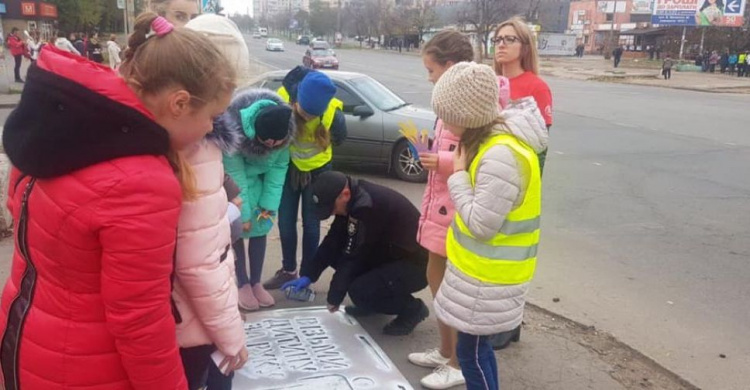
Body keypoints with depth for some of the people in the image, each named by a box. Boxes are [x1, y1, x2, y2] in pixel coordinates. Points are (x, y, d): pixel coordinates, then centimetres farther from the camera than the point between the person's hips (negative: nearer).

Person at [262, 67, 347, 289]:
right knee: (285, 221, 8)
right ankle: (288, 271, 26)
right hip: (288, 168, 2)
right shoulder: (283, 97, -27)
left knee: (310, 223, 6)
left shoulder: (333, 114, -28)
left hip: (317, 171, -2)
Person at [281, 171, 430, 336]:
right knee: (336, 252, 1)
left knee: (359, 291, -27)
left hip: (415, 264, -9)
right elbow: (334, 240, 4)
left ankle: (413, 309, -2)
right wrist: (308, 275, -1)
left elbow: (352, 256, -23)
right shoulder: (355, 199, -2)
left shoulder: (368, 207, -30)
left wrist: (334, 296, -11)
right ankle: (372, 302, 16)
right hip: (390, 254, 9)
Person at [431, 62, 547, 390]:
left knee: (471, 349, 4)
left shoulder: (502, 155, -28)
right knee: (476, 344, 21)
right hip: (482, 267, 9)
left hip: (488, 274, -9)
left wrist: (458, 176, -15)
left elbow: (481, 224, -24)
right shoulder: (492, 138, 4)